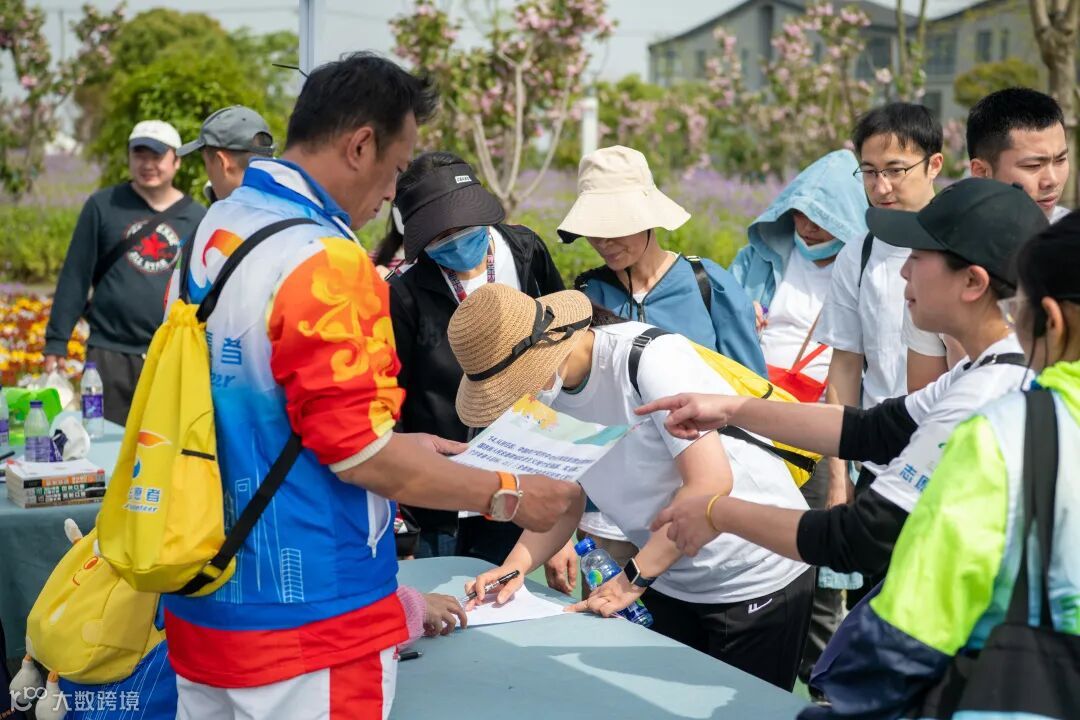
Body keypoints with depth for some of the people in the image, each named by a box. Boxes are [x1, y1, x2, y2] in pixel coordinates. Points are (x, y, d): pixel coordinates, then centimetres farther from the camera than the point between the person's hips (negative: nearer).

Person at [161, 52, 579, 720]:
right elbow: (358, 453, -20)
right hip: (307, 619, -8)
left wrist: (400, 448, 18)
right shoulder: (324, 262, -21)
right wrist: (509, 494, -9)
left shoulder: (210, 232, 6)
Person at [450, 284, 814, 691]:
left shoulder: (651, 357, -25)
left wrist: (633, 578, -24)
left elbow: (711, 481, -28)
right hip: (670, 584, 7)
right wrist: (515, 567, -13)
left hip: (754, 577, -7)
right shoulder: (549, 396, -2)